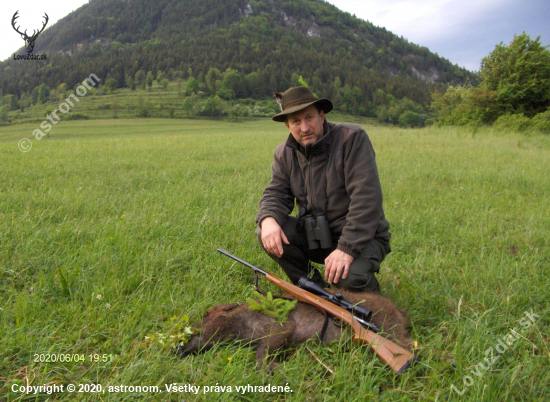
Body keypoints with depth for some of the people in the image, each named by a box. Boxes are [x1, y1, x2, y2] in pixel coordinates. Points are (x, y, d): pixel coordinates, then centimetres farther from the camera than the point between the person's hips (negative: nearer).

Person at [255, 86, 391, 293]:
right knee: (267, 232, -16)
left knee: (351, 278, -33)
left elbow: (366, 198, -23)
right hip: (316, 236, 5)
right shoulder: (284, 152, 2)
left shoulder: (352, 138, -16)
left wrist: (347, 248, -29)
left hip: (362, 237, -5)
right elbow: (276, 193, -1)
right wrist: (268, 219, -26)